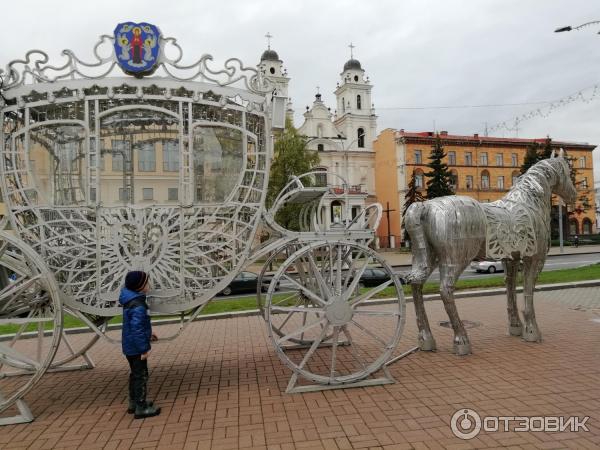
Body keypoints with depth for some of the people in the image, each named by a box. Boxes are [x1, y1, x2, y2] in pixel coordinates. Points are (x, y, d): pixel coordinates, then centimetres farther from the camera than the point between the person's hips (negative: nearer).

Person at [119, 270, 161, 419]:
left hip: (130, 346, 10)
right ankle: (141, 408, 10)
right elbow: (136, 329, -29)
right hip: (136, 347, -10)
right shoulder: (138, 306, -27)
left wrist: (148, 333, 24)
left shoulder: (131, 301, 5)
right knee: (141, 376, 1)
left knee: (135, 374, 21)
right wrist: (144, 348, -23)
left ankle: (134, 402, 33)